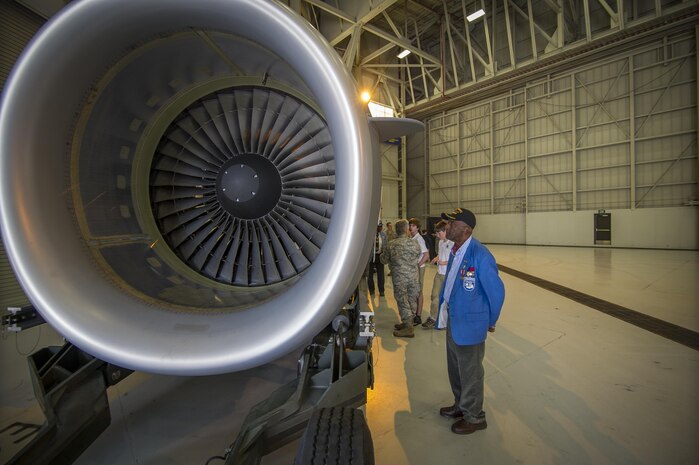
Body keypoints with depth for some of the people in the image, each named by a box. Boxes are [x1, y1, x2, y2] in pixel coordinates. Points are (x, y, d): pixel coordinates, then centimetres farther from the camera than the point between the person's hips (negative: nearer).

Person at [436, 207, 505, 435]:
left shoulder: (479, 255, -25)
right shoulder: (455, 251, 1)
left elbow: (497, 291, -18)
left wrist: (491, 322, -5)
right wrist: (444, 308, 11)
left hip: (469, 323, -8)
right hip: (453, 319, 8)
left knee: (470, 373, 12)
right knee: (455, 368, 25)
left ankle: (474, 417, 36)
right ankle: (461, 405, 48)